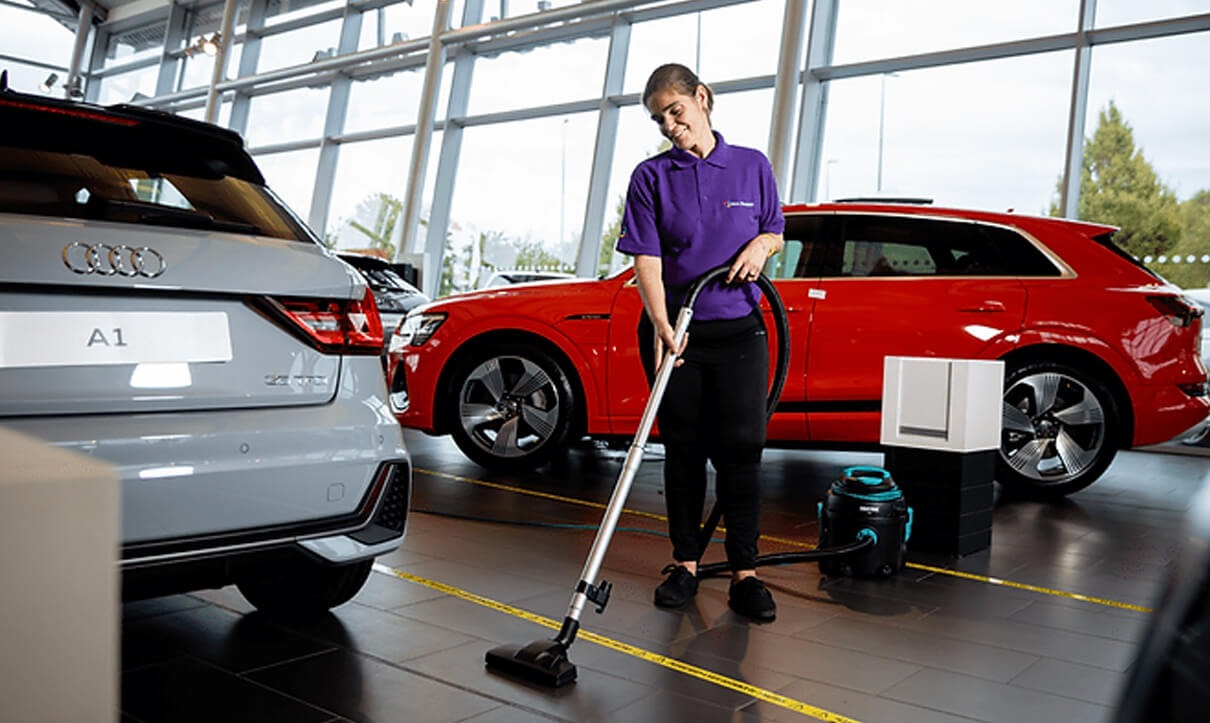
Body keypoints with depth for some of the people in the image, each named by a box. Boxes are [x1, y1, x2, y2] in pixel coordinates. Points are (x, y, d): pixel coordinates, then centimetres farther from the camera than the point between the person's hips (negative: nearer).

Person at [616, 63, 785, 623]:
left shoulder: (752, 166, 5)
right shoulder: (650, 177, 0)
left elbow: (775, 232, 15)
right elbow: (647, 260, -8)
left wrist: (759, 245, -9)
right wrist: (662, 326, -22)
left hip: (739, 329, 1)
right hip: (675, 330, 0)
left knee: (741, 448, -2)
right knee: (683, 449, 6)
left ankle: (745, 573, 5)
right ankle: (685, 562, 18)